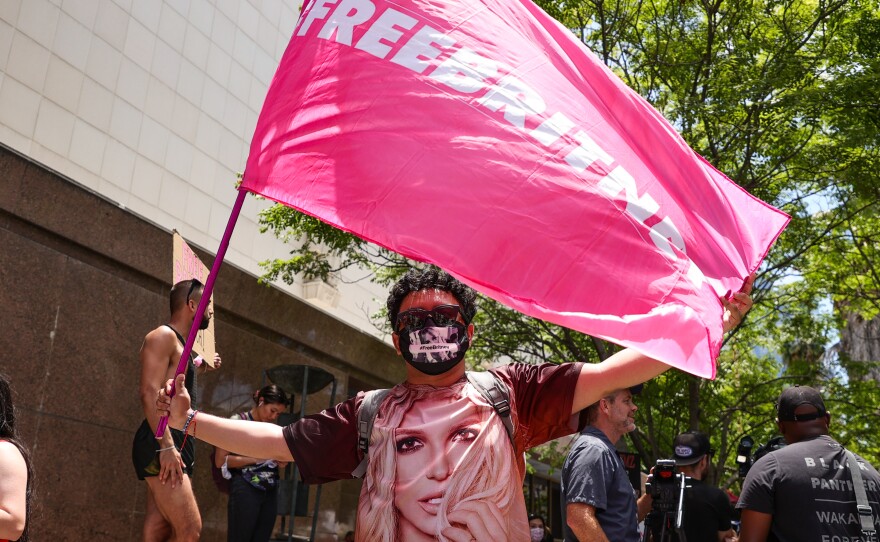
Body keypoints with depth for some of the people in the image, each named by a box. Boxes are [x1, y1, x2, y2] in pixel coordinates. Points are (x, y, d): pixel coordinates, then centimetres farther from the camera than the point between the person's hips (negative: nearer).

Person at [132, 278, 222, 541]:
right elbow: (149, 393, -19)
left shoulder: (179, 343, 22)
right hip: (161, 446, -10)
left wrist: (202, 366, 41)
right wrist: (166, 446, -26)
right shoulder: (164, 335, -7)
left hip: (173, 445, 10)